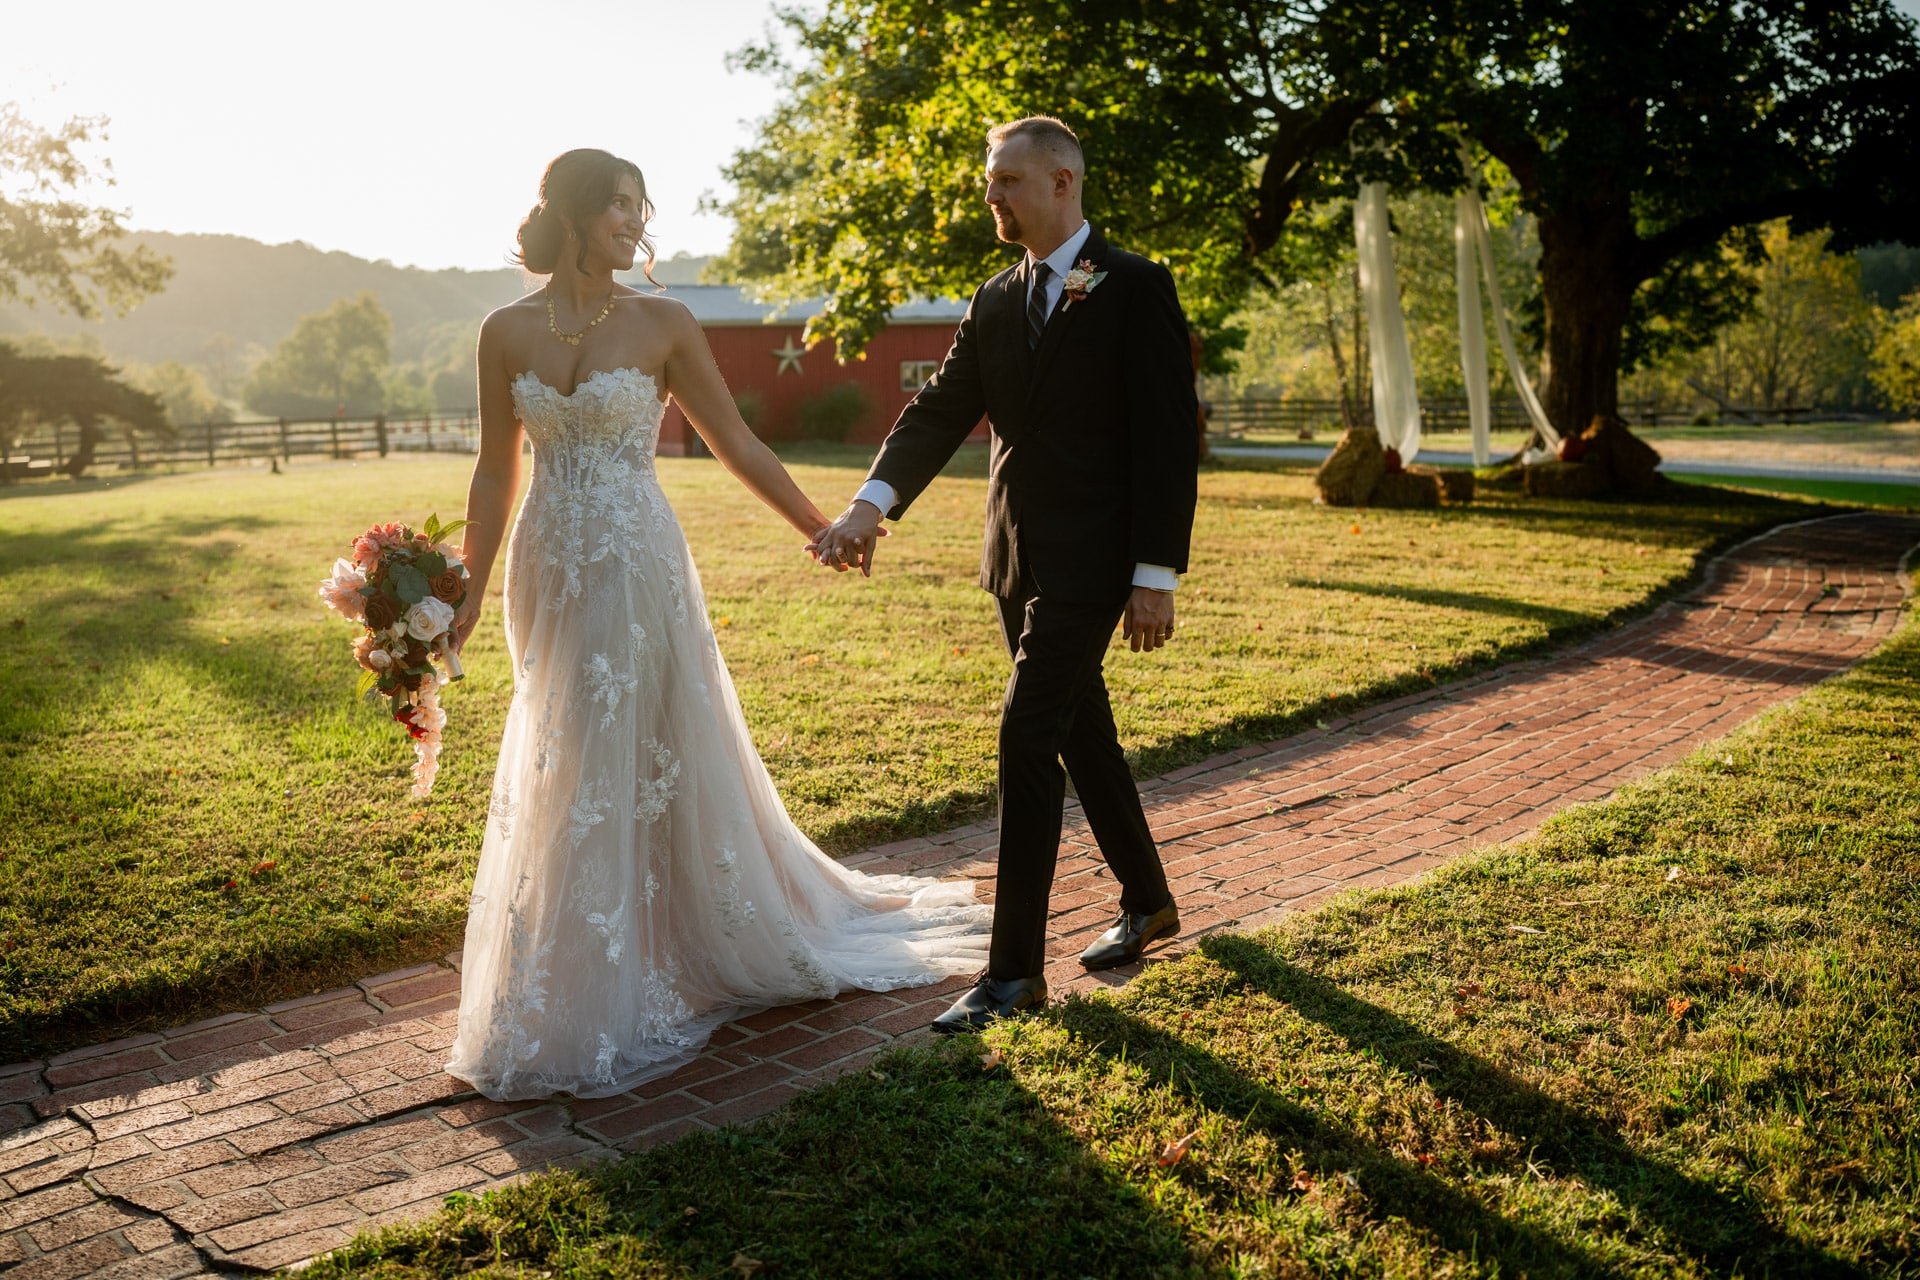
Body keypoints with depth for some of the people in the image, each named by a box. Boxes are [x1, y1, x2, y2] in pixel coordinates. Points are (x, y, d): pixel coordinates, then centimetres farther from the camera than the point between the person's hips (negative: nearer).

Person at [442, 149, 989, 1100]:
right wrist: (469, 591, 8)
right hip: (548, 573, 3)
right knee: (559, 780, 11)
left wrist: (822, 530, 3)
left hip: (638, 569, -3)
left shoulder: (661, 325, -3)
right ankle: (571, 988, 30)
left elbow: (736, 444, 2)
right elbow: (496, 471, 8)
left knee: (650, 764, 4)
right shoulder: (507, 332, 3)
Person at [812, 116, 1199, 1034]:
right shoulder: (995, 302, 12)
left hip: (1089, 562, -7)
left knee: (1027, 738, -12)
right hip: (1017, 559, 7)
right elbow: (940, 410, 2)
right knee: (1080, 734, 16)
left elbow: (1167, 436, -11)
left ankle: (1015, 968, -2)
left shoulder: (1135, 288, -7)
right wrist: (873, 502, -15)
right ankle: (1146, 900, 36)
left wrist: (1157, 575, -15)